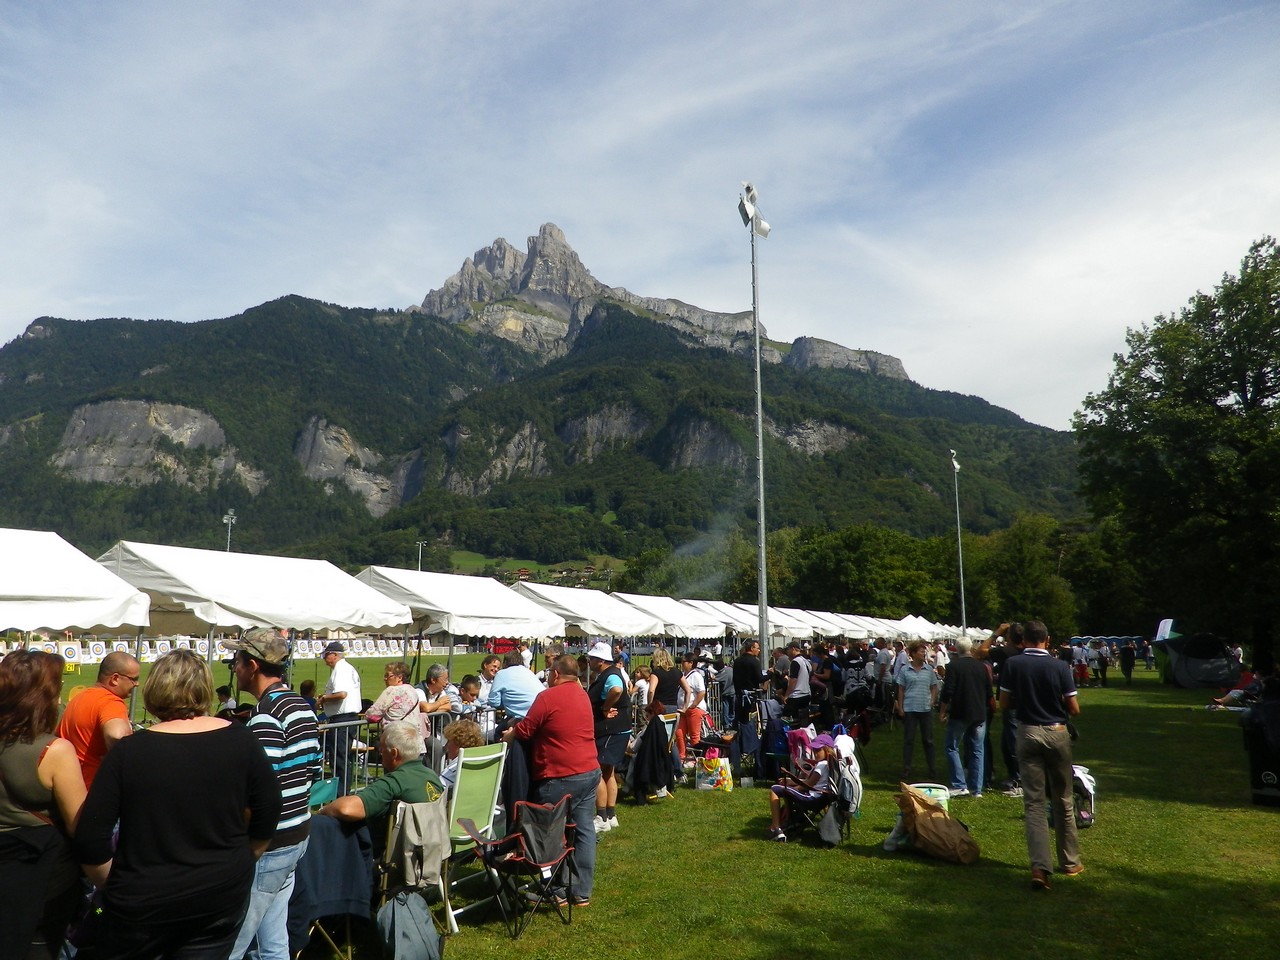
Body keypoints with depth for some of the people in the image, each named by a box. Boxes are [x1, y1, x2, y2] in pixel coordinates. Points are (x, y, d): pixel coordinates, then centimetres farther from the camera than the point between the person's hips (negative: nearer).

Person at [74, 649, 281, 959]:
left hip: (142, 902, -2)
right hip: (224, 896, 2)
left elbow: (90, 839, -11)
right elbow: (268, 813, 0)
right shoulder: (240, 740, -9)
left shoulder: (128, 750, -14)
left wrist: (121, 884, 6)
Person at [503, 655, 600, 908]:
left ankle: (559, 892, 13)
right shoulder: (583, 695, 10)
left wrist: (509, 735, 14)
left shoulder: (548, 696, -13)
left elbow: (525, 730, -8)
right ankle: (583, 892, 16)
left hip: (560, 776, -7)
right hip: (590, 772, 7)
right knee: (585, 830, 9)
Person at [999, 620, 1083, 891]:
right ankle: (1070, 862, 28)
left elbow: (1004, 704, -2)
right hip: (1057, 734, 0)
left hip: (1028, 734, 0)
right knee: (1063, 801, 15)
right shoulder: (1060, 667, -8)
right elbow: (1074, 709, -5)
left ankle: (1040, 866, -10)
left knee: (1033, 802, 2)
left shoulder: (1013, 665, -6)